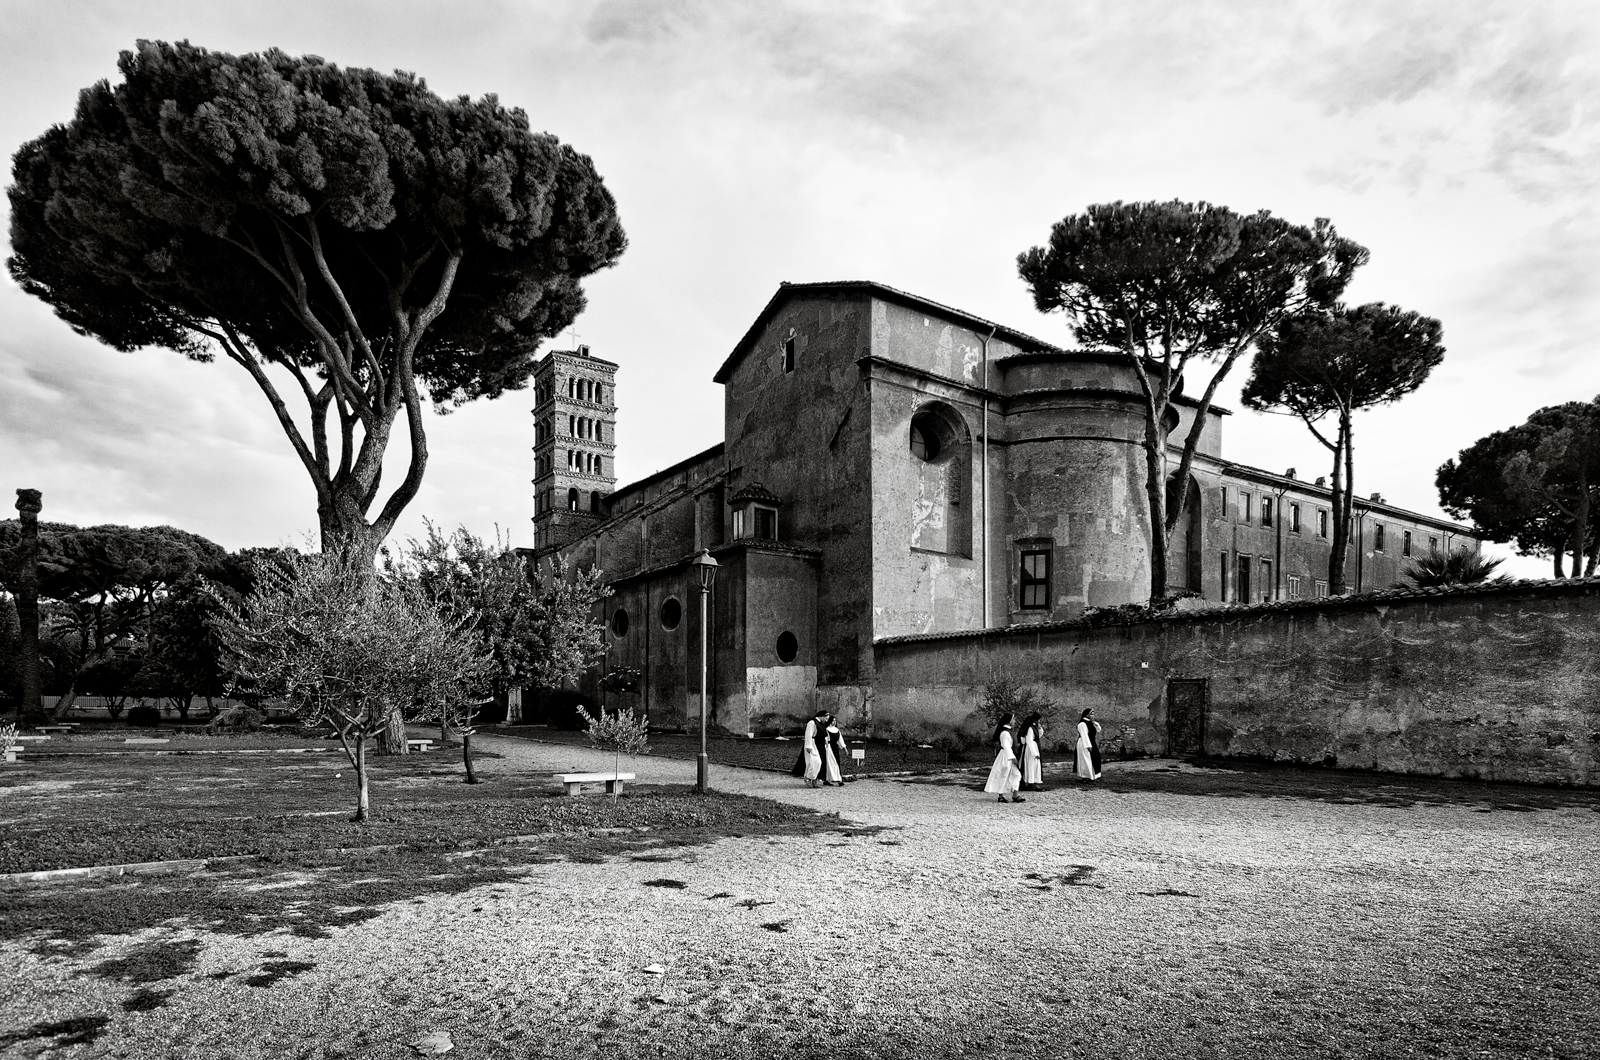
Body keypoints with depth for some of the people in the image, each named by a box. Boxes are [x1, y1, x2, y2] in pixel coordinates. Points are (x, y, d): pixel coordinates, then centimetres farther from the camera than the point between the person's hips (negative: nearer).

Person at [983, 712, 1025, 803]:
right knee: (1003, 776, -1)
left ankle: (1015, 796, 7)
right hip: (1005, 756, -10)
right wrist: (1012, 757, -24)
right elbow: (1006, 746, -23)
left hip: (1009, 756, 10)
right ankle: (1001, 796, 8)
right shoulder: (1005, 732, -19)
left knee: (1016, 775, 7)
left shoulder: (1008, 731, 12)